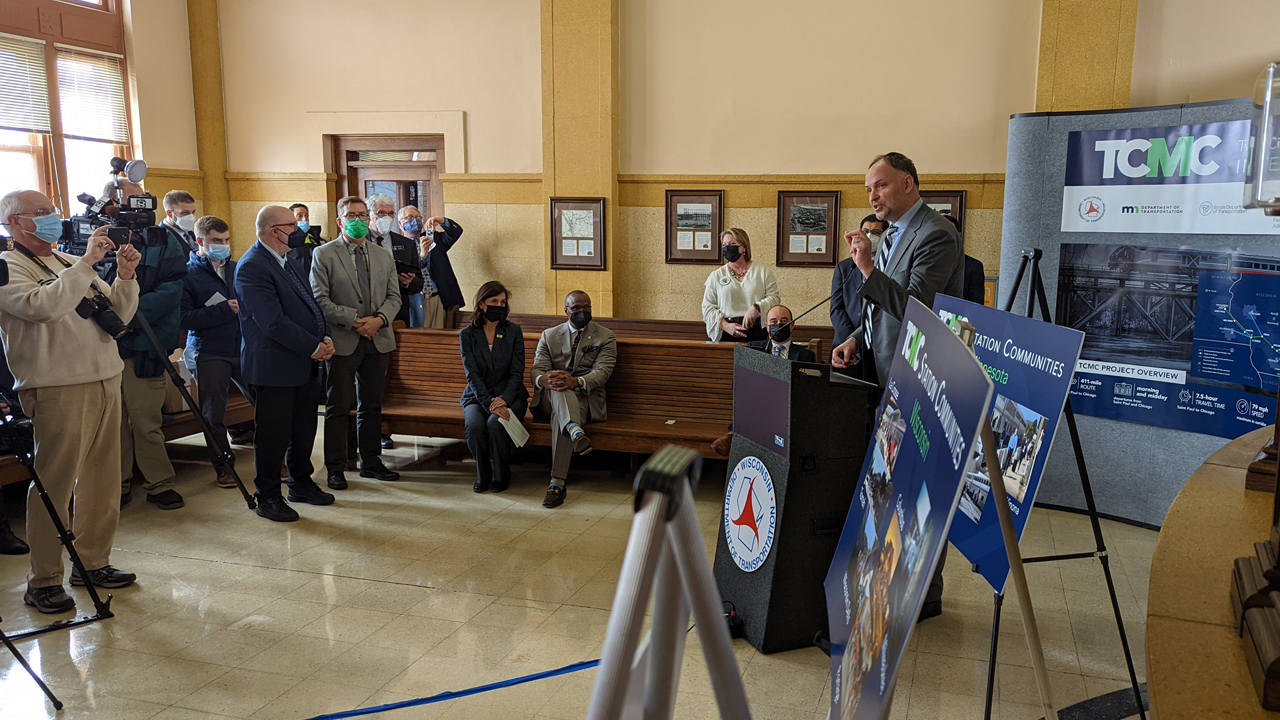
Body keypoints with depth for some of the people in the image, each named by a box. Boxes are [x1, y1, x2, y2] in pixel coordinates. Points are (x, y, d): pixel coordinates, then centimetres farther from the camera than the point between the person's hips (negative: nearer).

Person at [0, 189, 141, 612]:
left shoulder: (69, 264, 20)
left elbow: (117, 315, 16)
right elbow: (43, 306, -23)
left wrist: (125, 277, 0)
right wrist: (85, 264, -19)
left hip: (105, 380, 8)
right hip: (57, 389, -7)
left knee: (101, 478, 11)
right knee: (54, 484, -4)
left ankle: (93, 562, 23)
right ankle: (43, 582, 4)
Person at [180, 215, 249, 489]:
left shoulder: (236, 268, 10)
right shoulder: (188, 274, -4)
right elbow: (185, 318, -14)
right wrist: (224, 310, -18)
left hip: (242, 349, 3)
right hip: (208, 354, -3)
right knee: (213, 414, 6)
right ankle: (224, 466, 22)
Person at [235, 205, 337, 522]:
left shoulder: (289, 261, 15)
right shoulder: (252, 267, -16)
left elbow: (310, 303, 17)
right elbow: (273, 322, -23)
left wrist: (325, 338, 0)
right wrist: (314, 347, -18)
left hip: (304, 364, 9)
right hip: (274, 367, -9)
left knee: (304, 428, 17)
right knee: (273, 434, 1)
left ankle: (301, 483, 33)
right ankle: (268, 497, 15)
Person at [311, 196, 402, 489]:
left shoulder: (383, 256, 13)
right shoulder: (324, 255, -1)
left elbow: (394, 297, 9)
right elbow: (319, 299, -9)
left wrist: (379, 319, -11)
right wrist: (354, 320, -17)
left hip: (378, 341, 4)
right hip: (342, 342, -4)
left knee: (372, 406, 13)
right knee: (338, 408, 2)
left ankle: (371, 462, 24)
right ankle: (335, 468, 11)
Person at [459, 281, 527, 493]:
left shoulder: (513, 331, 4)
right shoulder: (467, 334, 3)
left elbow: (517, 373, -1)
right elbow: (472, 374, -6)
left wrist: (503, 400, -19)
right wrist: (489, 404, -21)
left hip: (509, 396, 0)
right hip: (477, 396, 1)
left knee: (495, 424, -32)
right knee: (474, 426, -31)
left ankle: (501, 476, -7)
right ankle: (483, 475, -5)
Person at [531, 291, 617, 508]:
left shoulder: (605, 337, 9)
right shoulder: (549, 335, 17)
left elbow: (602, 372, -7)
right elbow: (537, 369, 3)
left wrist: (577, 382, -29)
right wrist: (543, 379, -25)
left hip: (585, 397, -2)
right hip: (550, 399, 2)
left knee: (560, 415, -35)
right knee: (558, 387, -35)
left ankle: (557, 483, -40)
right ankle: (576, 431, -60)